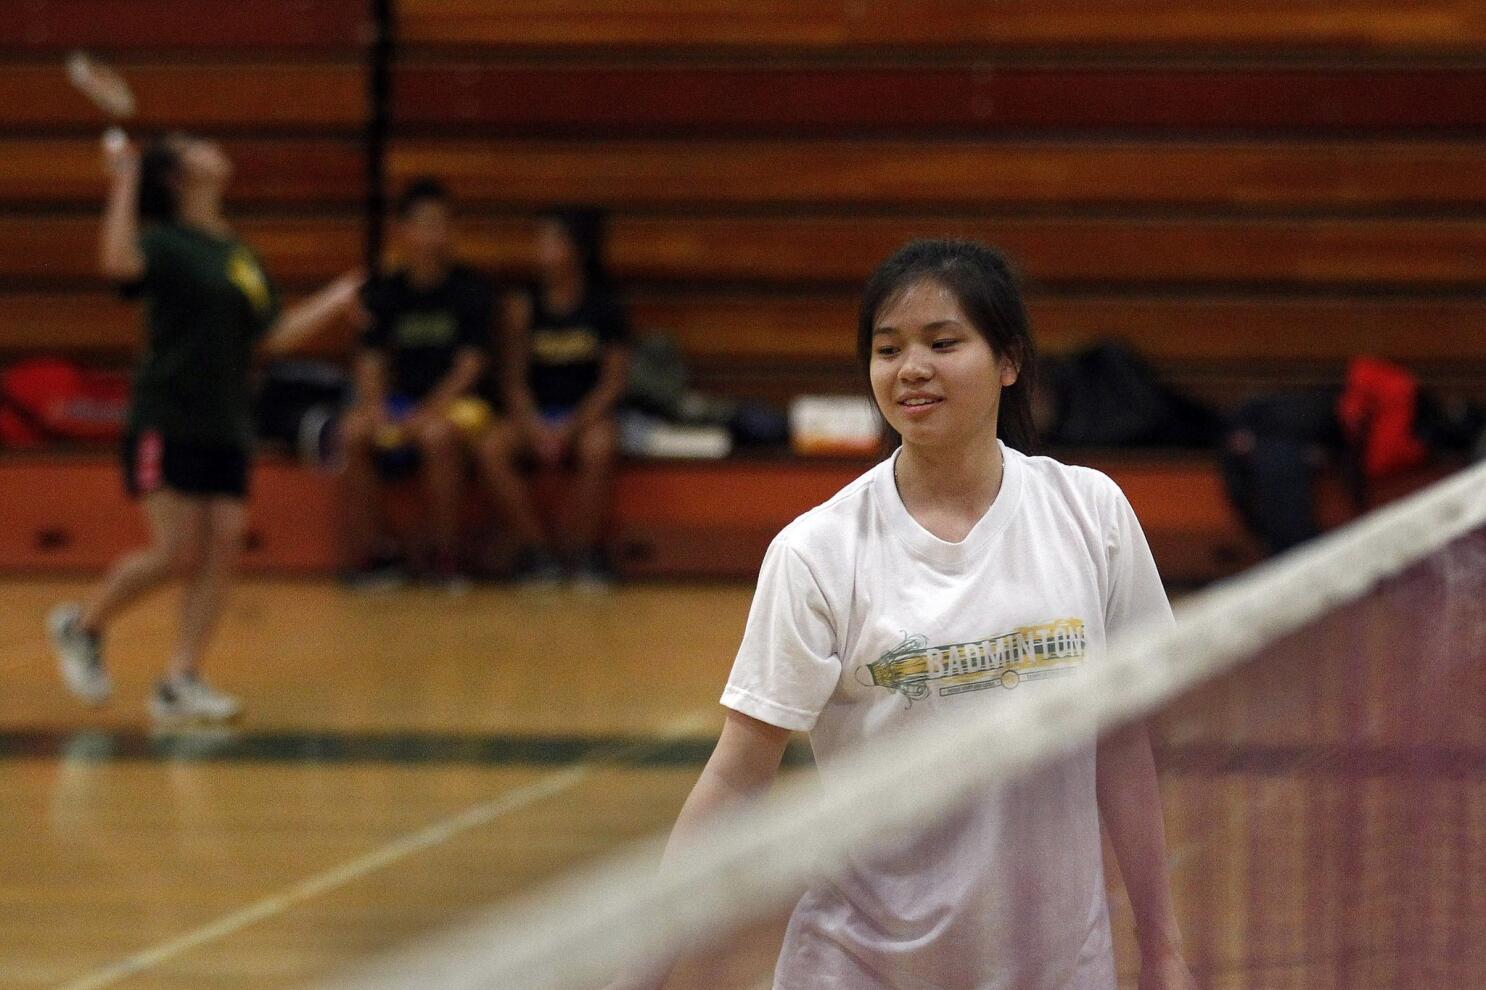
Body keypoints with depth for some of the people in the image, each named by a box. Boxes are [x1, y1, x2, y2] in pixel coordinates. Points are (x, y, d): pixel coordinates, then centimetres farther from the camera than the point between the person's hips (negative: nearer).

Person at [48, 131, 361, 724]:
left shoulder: (242, 257, 15)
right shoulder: (164, 242, -7)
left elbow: (273, 335, 18)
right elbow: (119, 262, -29)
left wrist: (335, 302, 16)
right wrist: (123, 183, -27)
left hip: (226, 428, 7)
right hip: (167, 424, -7)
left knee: (223, 550, -4)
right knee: (177, 554, -10)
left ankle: (181, 682, 0)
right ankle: (83, 625, 13)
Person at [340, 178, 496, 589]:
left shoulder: (471, 289, -1)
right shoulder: (385, 293, 7)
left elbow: (469, 365, -9)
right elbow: (370, 362, 1)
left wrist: (429, 412, -21)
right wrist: (375, 410, -19)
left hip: (454, 402, -3)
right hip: (398, 401, 3)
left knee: (437, 433, -37)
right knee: (354, 432, -29)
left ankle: (445, 557, -24)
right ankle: (363, 557, -22)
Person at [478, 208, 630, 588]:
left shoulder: (604, 308, -3)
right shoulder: (525, 307, 1)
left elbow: (612, 382, -4)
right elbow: (515, 380, 1)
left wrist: (570, 428, -17)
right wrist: (535, 428, -17)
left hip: (588, 414, -2)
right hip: (536, 415, 2)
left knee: (598, 446, -36)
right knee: (493, 449, -28)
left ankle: (584, 552, -20)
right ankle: (536, 547, -16)